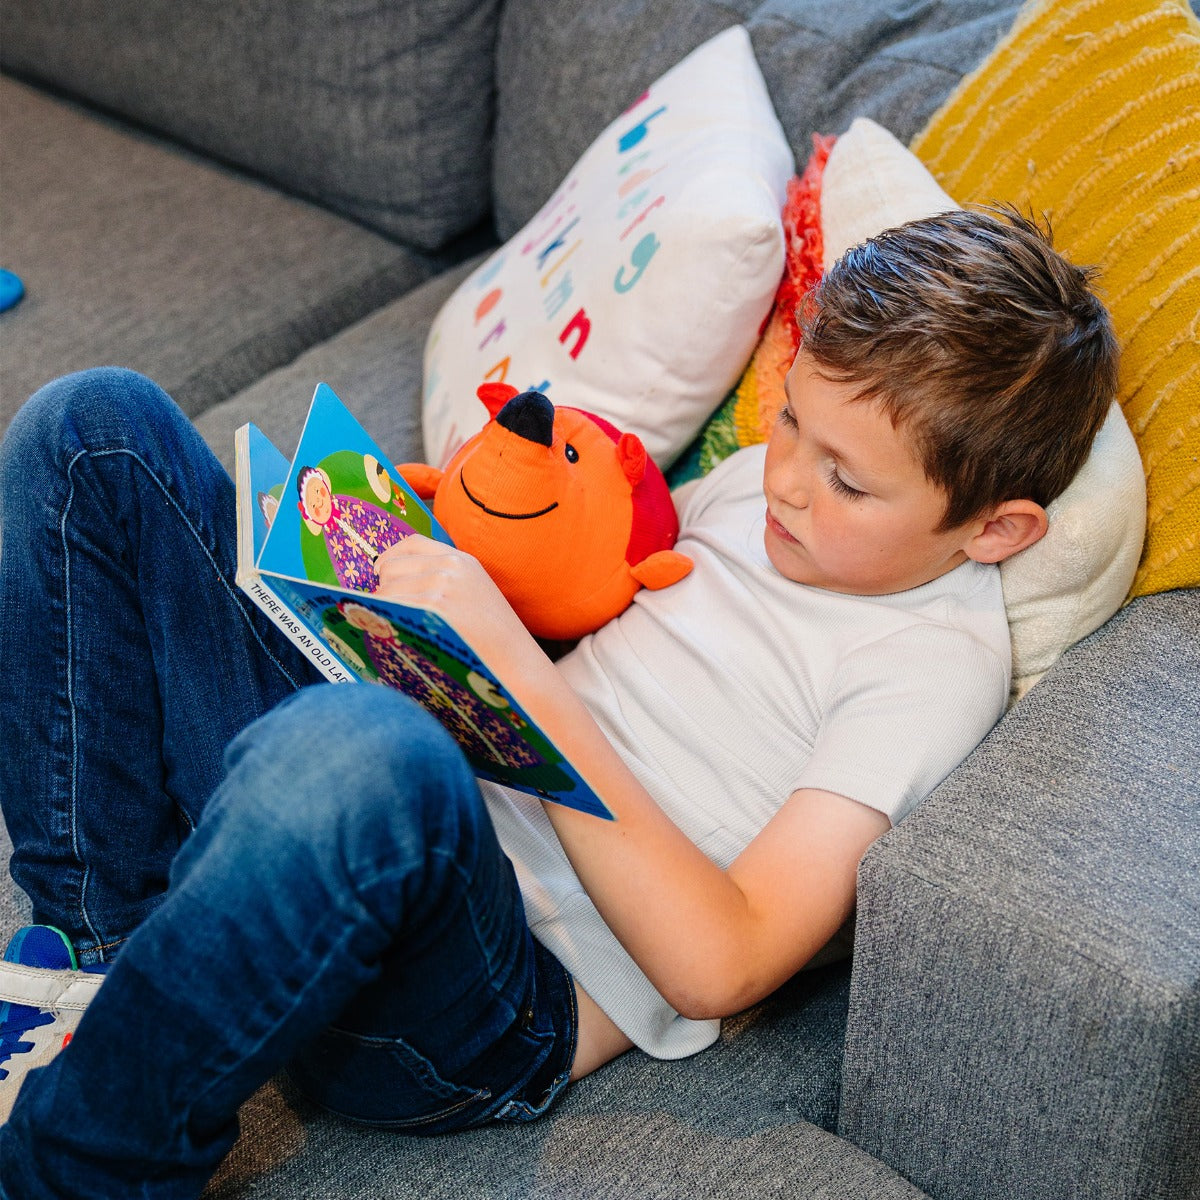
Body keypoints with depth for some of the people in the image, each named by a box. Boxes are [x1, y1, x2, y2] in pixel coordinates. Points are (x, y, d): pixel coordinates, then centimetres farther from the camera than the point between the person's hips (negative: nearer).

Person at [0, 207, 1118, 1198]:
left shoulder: (937, 661, -12)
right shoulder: (779, 478, 10)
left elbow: (715, 967, -22)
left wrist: (511, 659, -23)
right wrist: (452, 541, 2)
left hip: (494, 1010, -7)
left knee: (353, 755, -46)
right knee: (99, 428, 1)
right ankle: (106, 950, -4)